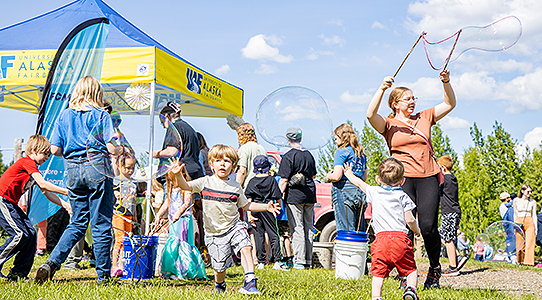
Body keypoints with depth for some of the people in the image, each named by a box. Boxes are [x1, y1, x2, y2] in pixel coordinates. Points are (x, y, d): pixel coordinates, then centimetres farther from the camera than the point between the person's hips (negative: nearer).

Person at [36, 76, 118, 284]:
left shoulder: (64, 115, 9)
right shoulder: (101, 115, -2)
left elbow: (55, 149, 6)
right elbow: (112, 148, -9)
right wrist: (119, 155, 12)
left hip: (72, 169, 4)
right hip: (97, 167, -4)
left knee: (77, 223, 15)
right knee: (101, 224, 2)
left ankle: (52, 262, 1)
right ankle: (103, 276, 8)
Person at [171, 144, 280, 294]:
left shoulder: (236, 186, 6)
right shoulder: (205, 182, -1)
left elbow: (246, 205, 16)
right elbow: (186, 186, -10)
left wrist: (266, 207, 7)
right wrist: (178, 175, -30)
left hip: (234, 226, 2)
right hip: (215, 232, -2)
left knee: (245, 246, -25)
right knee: (220, 266, 0)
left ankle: (250, 281, -15)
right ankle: (219, 285, 33)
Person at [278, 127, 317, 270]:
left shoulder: (288, 156, -10)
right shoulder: (309, 155, 12)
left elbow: (284, 180, -14)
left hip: (294, 197, -6)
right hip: (310, 196, 6)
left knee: (297, 229, -4)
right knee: (308, 228, 11)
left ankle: (299, 261, -4)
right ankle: (308, 261, 17)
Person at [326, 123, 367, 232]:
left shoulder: (341, 152, -6)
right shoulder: (361, 153, 17)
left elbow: (337, 176, -16)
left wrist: (329, 176, 4)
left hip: (344, 190, -8)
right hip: (360, 191, 8)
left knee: (345, 230, -7)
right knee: (359, 231, 9)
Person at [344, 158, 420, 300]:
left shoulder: (374, 192, 12)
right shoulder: (403, 196, 6)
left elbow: (359, 183, 30)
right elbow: (409, 220, 2)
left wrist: (349, 174, 49)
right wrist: (416, 230, 23)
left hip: (381, 238, 1)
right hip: (400, 238, -1)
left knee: (378, 272, 1)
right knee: (410, 269, 9)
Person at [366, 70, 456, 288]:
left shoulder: (424, 118, 18)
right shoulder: (389, 124, 8)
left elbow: (450, 104, 19)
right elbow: (370, 114, -11)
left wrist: (446, 82, 4)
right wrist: (382, 89, -20)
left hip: (428, 177, 2)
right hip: (402, 178, -2)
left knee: (428, 226, -8)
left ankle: (434, 268, 15)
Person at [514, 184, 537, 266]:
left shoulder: (533, 202, 3)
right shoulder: (516, 201, 4)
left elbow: (534, 215, 6)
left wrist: (536, 228, 2)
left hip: (529, 223, -1)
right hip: (519, 222, 1)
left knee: (529, 243, -8)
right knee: (519, 243, 3)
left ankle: (528, 261, -6)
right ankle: (520, 260, 17)